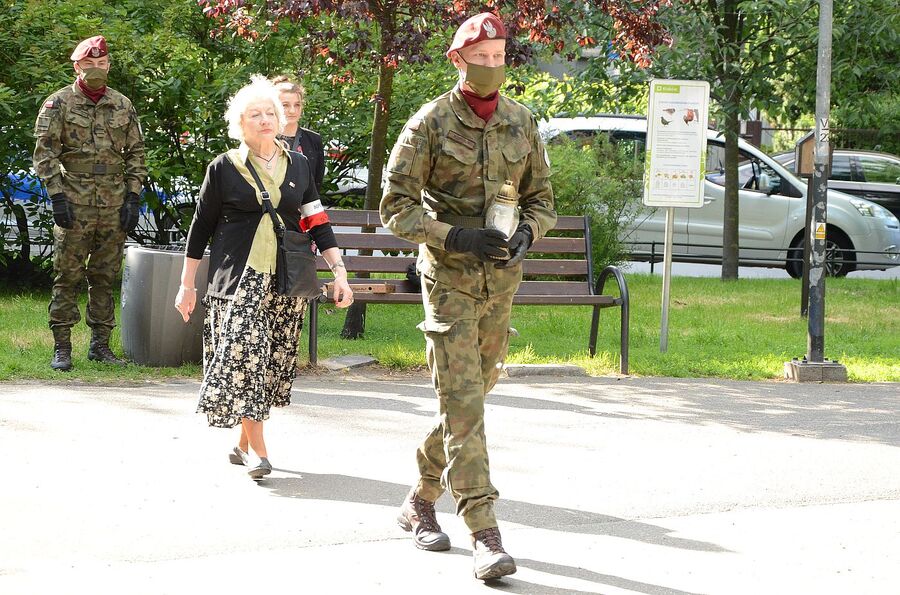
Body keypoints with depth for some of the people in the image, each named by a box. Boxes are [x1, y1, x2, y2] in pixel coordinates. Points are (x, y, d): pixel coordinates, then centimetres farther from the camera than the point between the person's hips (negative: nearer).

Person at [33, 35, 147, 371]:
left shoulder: (123, 106, 11)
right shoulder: (58, 104, 0)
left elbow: (135, 154, 14)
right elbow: (45, 153, -4)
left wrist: (133, 198, 5)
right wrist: (57, 196, -13)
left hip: (114, 205, 3)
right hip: (74, 205, -3)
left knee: (105, 277, 8)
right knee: (67, 277, -4)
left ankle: (100, 344, 16)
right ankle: (62, 348, 0)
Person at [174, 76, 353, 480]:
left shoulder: (298, 165, 9)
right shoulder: (224, 167, 1)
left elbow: (317, 222, 11)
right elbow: (201, 227, 6)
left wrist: (339, 271, 3)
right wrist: (187, 284, 6)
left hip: (285, 279, 3)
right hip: (237, 277, -3)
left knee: (273, 359, 3)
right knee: (243, 352, -15)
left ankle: (243, 443, 15)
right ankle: (257, 448, -12)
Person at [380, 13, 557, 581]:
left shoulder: (522, 122, 6)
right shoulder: (430, 123, -8)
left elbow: (542, 197, 14)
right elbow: (396, 205, -8)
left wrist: (527, 233, -8)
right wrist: (455, 237, -20)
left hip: (502, 278, 5)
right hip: (449, 277, -5)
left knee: (473, 394, 13)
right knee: (463, 403, -11)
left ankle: (422, 501, 32)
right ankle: (485, 534, -16)